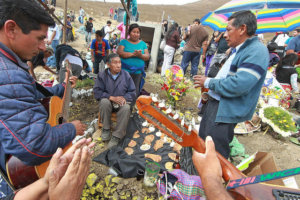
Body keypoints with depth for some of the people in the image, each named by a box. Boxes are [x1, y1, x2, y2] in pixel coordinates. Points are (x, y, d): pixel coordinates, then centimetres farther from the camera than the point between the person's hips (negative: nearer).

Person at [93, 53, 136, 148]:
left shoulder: (126, 75, -2)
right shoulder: (102, 75, -5)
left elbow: (132, 92, 0)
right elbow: (97, 92, -10)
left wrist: (124, 98, -21)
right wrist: (112, 98, -23)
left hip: (122, 102, 0)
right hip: (108, 102, 0)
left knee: (126, 108, -33)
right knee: (104, 101, -34)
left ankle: (116, 136, -21)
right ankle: (106, 129, -12)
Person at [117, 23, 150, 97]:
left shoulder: (143, 43, 12)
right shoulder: (124, 42, 5)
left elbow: (147, 57, 5)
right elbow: (119, 52, -10)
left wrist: (140, 55, -17)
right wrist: (133, 54, -18)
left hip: (138, 72, 2)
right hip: (125, 71, -2)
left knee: (135, 93, 6)